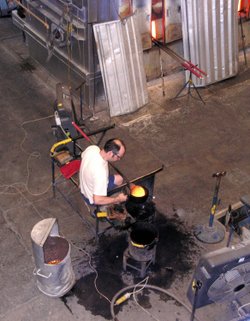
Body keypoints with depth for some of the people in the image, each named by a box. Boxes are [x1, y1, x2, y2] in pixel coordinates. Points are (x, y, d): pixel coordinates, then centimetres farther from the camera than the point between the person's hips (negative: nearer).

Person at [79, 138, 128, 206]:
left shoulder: (92, 148, -21)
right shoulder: (101, 172, -44)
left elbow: (83, 156, 5)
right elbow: (97, 200, -40)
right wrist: (118, 199, -26)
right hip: (92, 198, -7)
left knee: (119, 179, 21)